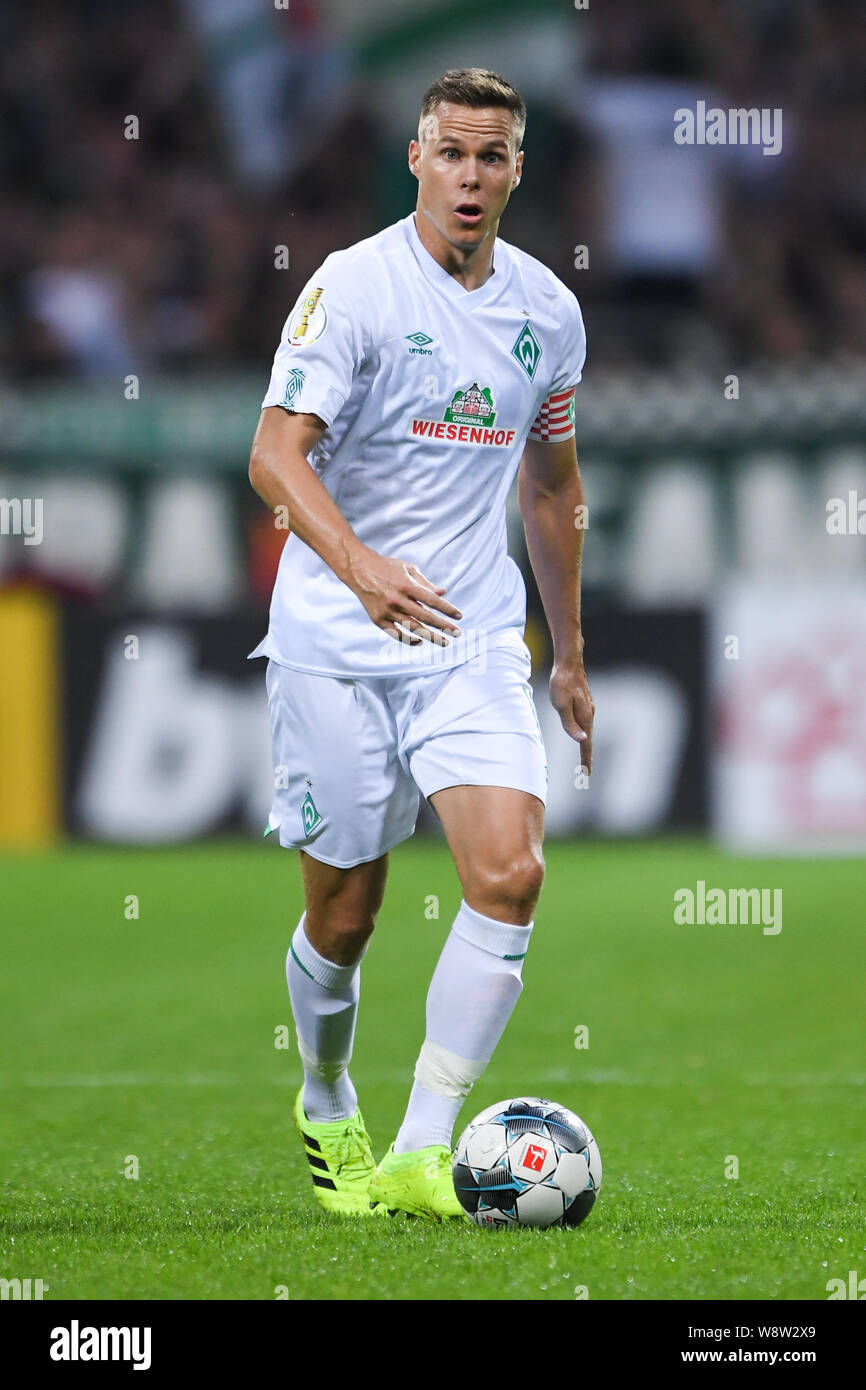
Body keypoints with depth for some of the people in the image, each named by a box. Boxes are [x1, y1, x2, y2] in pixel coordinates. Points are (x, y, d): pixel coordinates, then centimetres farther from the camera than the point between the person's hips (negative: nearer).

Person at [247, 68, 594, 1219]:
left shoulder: (547, 310, 7)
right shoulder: (353, 286, -9)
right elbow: (277, 453, -19)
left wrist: (570, 652, 23)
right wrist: (362, 568, -37)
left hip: (476, 644, 3)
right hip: (333, 646, -3)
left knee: (509, 875, -17)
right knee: (343, 917, 4)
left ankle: (421, 1155, -13)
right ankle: (327, 1108, 34)